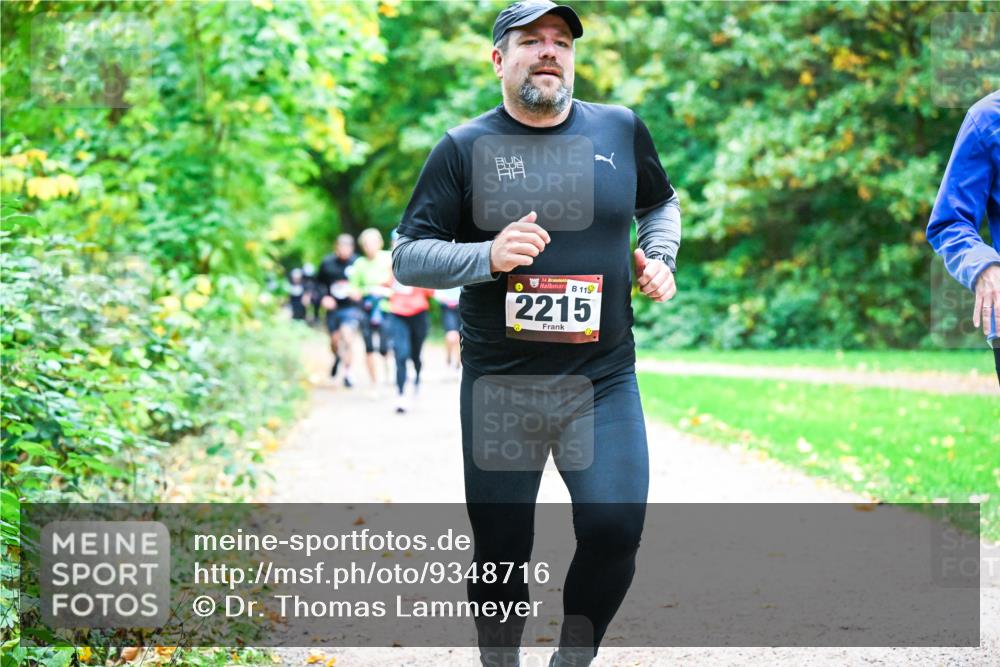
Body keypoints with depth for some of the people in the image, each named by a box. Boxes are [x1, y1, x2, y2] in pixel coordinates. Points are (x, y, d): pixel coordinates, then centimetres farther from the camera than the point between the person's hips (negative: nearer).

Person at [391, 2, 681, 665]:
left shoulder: (621, 130, 7)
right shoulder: (465, 148, 0)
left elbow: (661, 203, 27)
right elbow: (408, 258, -2)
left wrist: (659, 257, 7)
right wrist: (487, 255, -18)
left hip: (604, 382, 1)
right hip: (500, 384, -1)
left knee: (615, 528, -12)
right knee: (501, 551, 5)